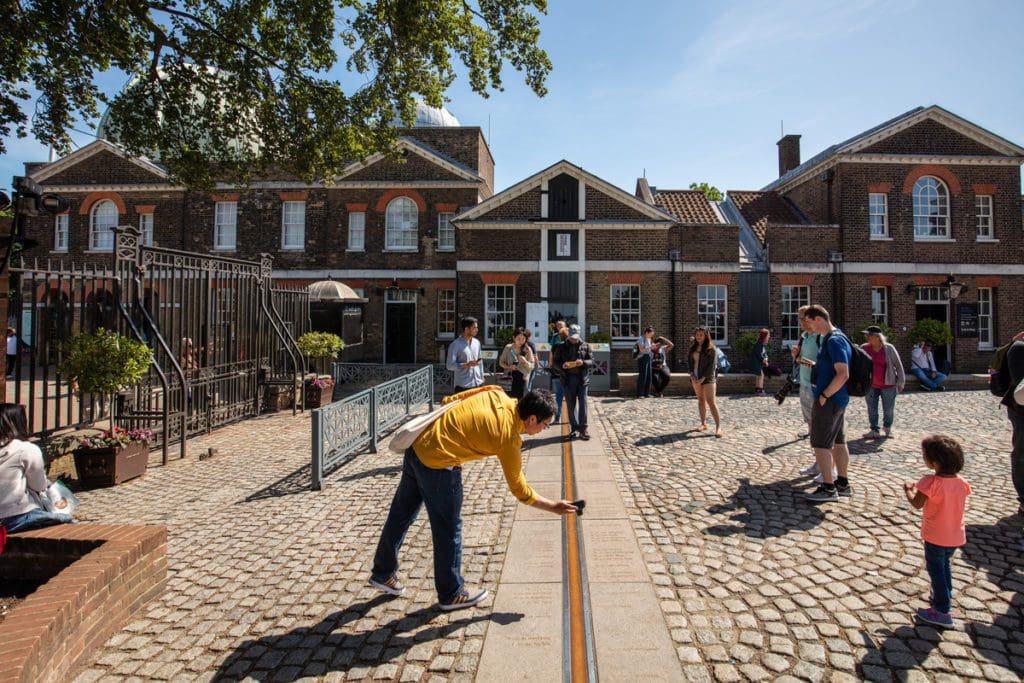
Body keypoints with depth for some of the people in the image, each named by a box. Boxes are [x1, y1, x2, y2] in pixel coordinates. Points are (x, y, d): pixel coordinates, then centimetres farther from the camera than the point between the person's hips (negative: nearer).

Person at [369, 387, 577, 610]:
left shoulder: (496, 393, 2)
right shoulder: (509, 439, -14)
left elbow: (449, 401, 9)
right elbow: (520, 490, -4)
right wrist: (553, 507, 6)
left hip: (418, 444, 9)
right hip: (438, 464, -9)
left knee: (402, 513, 23)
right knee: (449, 530, 10)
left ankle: (383, 572, 42)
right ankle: (451, 595, 27)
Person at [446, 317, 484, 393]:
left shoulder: (477, 342, 11)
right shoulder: (455, 345, -8)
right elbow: (450, 365, -11)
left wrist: (482, 378, 13)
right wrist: (467, 364, -21)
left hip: (478, 384, 6)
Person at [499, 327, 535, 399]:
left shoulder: (527, 349, -4)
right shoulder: (508, 348, -3)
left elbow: (532, 366, -3)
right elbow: (501, 362, 5)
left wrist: (525, 362, -23)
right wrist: (508, 367, -14)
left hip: (521, 378, 0)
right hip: (510, 378, 0)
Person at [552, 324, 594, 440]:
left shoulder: (585, 346, 5)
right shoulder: (561, 347, 5)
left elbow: (592, 361, 3)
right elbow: (556, 361, 7)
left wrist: (583, 362, -17)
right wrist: (562, 365, -15)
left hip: (582, 378, -1)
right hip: (568, 378, 1)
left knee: (583, 403, -4)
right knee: (571, 404, 5)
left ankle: (583, 428, 1)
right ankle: (574, 428, 14)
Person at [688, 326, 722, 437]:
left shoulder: (711, 349, -8)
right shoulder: (693, 348, 10)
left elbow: (712, 365, -12)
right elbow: (690, 361, 12)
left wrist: (703, 378, -16)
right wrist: (692, 374, -3)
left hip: (708, 378, -6)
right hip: (696, 378, 6)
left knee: (711, 402, -12)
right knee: (700, 400, 11)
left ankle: (718, 426, -12)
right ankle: (703, 423, 20)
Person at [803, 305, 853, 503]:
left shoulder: (834, 341, -19)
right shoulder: (831, 337, 12)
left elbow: (843, 374, -25)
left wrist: (824, 395, -21)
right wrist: (811, 363, 13)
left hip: (828, 400, -10)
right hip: (838, 399, 10)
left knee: (821, 444, -4)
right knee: (838, 442, 15)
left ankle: (828, 488, 2)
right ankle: (842, 483, 24)